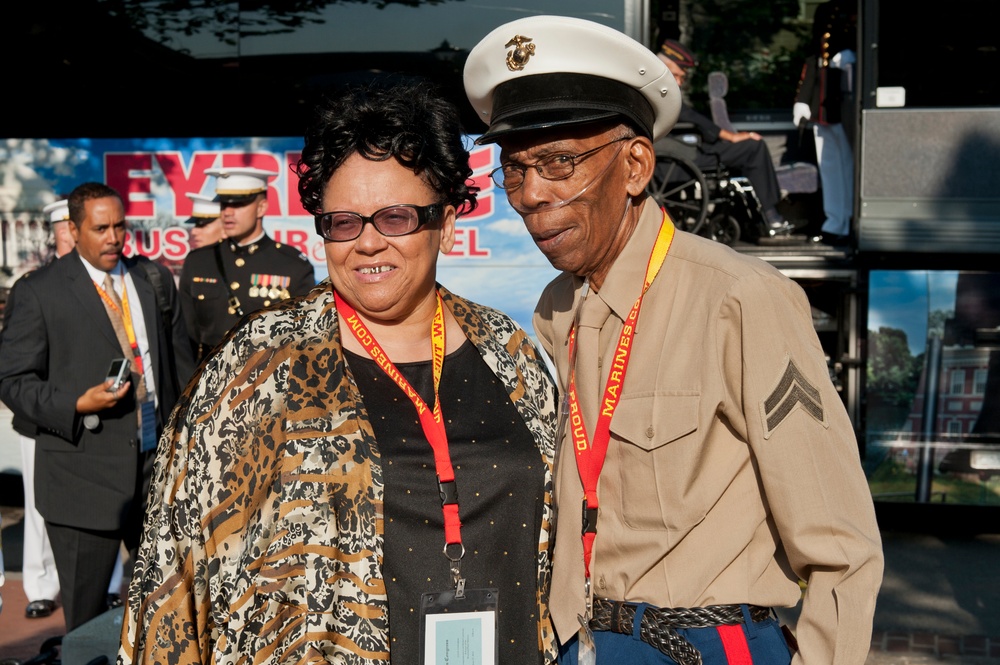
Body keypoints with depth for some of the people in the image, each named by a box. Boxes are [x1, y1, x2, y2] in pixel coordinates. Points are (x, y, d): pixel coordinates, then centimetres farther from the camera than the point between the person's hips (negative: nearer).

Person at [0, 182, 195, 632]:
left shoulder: (155, 278, 10)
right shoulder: (37, 291, -3)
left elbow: (181, 362, 15)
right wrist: (77, 405, -20)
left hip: (161, 464, 4)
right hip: (85, 477, -4)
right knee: (86, 615, 8)